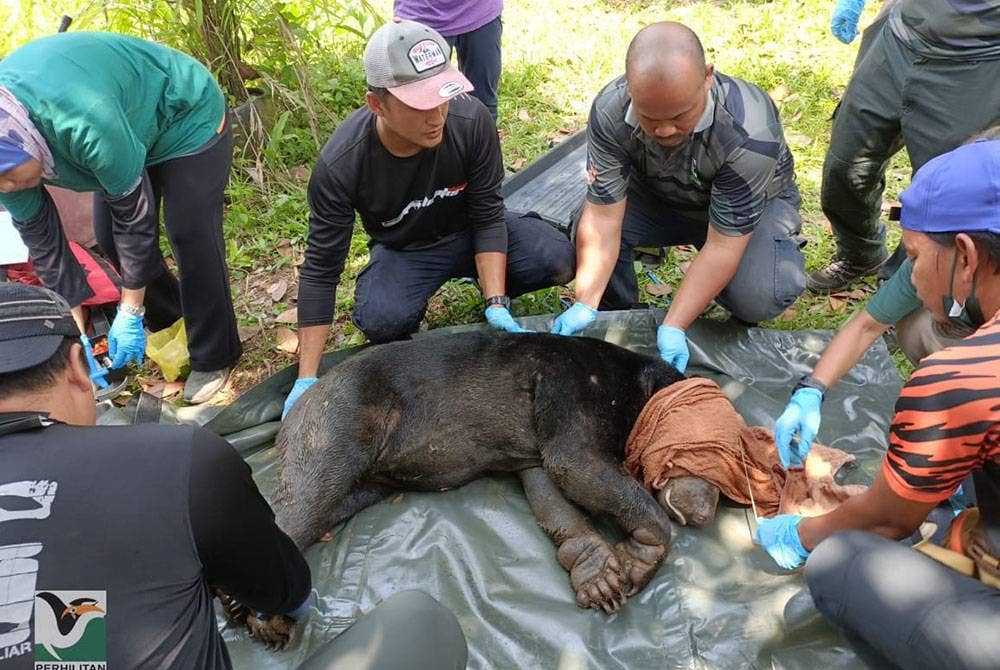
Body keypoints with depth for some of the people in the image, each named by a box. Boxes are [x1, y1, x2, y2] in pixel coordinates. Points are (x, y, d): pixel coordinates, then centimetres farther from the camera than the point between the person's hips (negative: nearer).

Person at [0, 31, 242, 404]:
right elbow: (41, 238, -10)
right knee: (108, 235, 7)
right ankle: (168, 322, 31)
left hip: (187, 119, -7)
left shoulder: (85, 121, -42)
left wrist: (129, 315, -21)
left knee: (190, 237, -11)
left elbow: (135, 214, -30)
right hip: (132, 128, 7)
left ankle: (214, 358, 6)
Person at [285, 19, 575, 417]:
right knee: (381, 320, -33)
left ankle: (490, 286, 9)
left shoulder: (471, 120, -28)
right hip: (402, 250, -1)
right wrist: (308, 378, -23)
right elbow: (320, 270, -23)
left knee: (559, 261, -23)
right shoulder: (340, 165, -30)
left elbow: (488, 216, -17)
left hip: (470, 233, 2)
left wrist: (496, 304, -28)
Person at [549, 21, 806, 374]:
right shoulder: (610, 111, -29)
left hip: (752, 202, -2)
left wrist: (672, 328, -38)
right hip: (656, 195, 3)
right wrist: (585, 305, -36)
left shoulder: (749, 133, -37)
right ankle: (617, 318, 4)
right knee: (583, 233, -26)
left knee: (758, 298, -30)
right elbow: (603, 216, -27)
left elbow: (722, 245, -33)